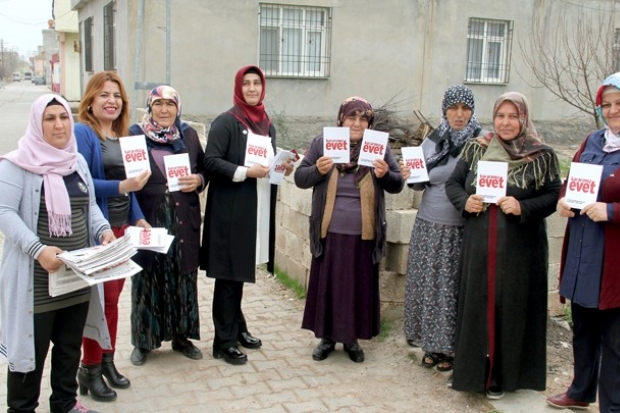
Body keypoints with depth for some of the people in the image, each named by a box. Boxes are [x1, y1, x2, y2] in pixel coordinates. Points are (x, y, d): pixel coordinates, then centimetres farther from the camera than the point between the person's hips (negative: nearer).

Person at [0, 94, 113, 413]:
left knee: (70, 345, 15)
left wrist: (103, 230, -3)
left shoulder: (77, 161, 12)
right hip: (36, 278, -6)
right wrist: (37, 249, -27)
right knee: (32, 347, 4)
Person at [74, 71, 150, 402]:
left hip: (121, 228, 7)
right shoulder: (81, 133, -11)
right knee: (99, 299, 1)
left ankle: (107, 361, 28)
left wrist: (138, 218, 9)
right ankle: (90, 369, 16)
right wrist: (120, 187, -24)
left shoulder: (122, 135, 12)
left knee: (113, 296, 14)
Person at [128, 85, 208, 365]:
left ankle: (181, 335, 25)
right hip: (148, 219, -3)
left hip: (184, 220, 3)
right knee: (147, 278, 4)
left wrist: (199, 180, -7)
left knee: (183, 277, 9)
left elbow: (205, 169, 13)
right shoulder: (134, 134, -1)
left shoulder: (189, 134, 8)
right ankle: (143, 340, 19)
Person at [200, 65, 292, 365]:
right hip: (231, 209, -7)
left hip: (259, 208, 7)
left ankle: (237, 328, 29)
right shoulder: (226, 122, -7)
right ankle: (224, 341, 7)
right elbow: (211, 161, -14)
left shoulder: (267, 125, 15)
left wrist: (282, 169, 2)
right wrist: (245, 172, -22)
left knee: (241, 271, 16)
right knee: (228, 274, -1)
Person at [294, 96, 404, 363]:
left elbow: (398, 185, 7)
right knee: (327, 285, 8)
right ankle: (326, 336, 25)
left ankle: (352, 338, 25)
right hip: (329, 232, 0)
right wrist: (317, 170, -17)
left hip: (364, 234, 0)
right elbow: (300, 179, 3)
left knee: (359, 287, 8)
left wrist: (385, 175, -14)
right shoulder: (322, 143, 2)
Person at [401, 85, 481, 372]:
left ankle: (451, 348, 22)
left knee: (455, 287, 5)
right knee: (428, 284, 10)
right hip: (429, 226, 4)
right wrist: (408, 177, -8)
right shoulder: (431, 141, 6)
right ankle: (431, 345, 26)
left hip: (463, 229, -3)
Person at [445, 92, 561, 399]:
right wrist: (465, 201, -9)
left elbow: (554, 196, -3)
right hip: (478, 244, 2)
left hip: (519, 248, -2)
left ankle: (501, 375, 20)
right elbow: (453, 183, 11)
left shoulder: (542, 155, -2)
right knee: (474, 304, 8)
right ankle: (470, 368, 23)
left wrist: (524, 207, -19)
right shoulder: (475, 149, 6)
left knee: (511, 307, 5)